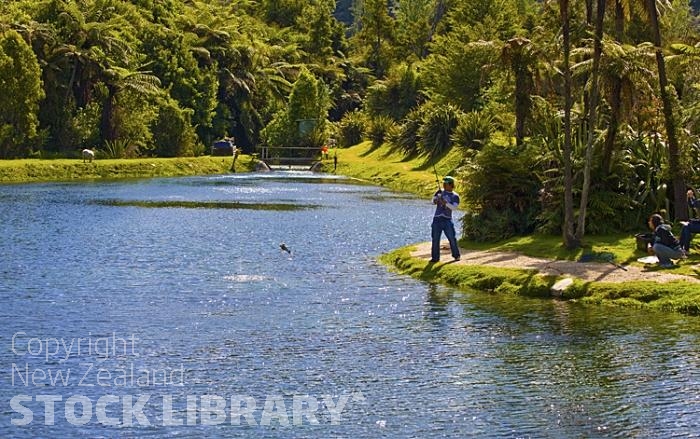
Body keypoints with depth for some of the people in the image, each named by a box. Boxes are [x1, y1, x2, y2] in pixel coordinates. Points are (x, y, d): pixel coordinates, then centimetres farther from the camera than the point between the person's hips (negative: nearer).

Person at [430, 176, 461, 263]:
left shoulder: (455, 196, 3)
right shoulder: (441, 192, 12)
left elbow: (454, 207, -11)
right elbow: (433, 202, 4)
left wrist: (445, 203, -25)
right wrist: (436, 196, -17)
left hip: (447, 220, -2)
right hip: (437, 219, 2)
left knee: (452, 238, -3)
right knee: (435, 239, 0)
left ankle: (456, 255, 11)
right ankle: (435, 257, 5)